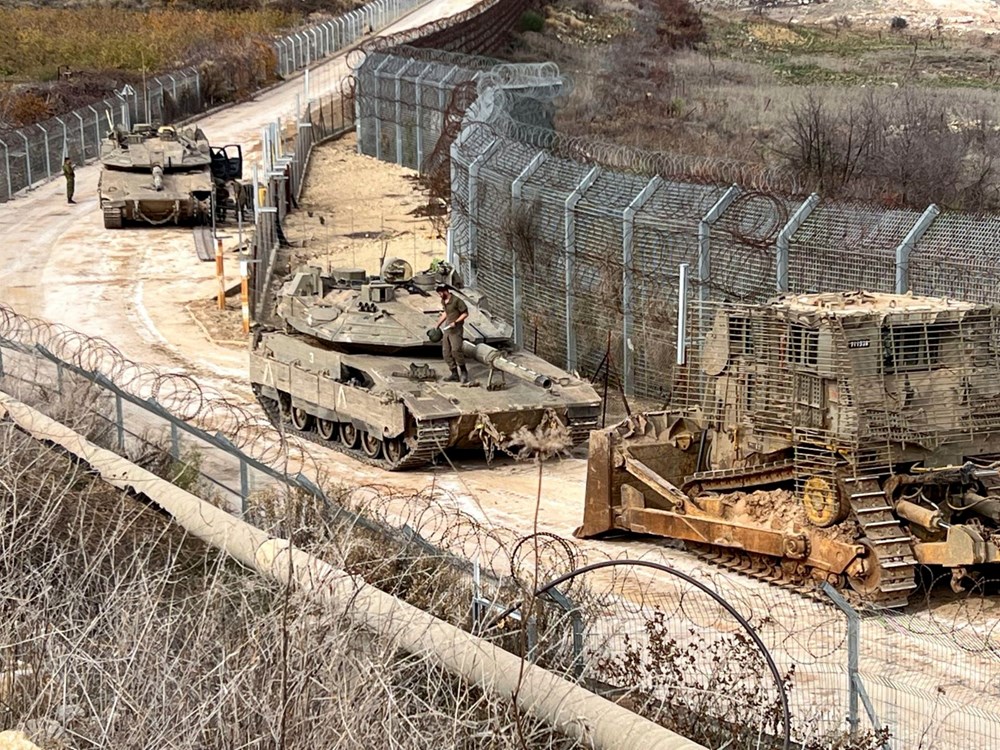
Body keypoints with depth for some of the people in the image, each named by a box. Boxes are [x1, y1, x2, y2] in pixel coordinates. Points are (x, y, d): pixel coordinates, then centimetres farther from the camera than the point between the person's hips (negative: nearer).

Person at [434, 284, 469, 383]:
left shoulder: (456, 301, -15)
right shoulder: (444, 301, 11)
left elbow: (465, 313, -11)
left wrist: (455, 322, -20)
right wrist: (438, 325, 29)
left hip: (456, 330, -9)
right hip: (447, 329, 9)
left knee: (456, 350, -22)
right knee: (446, 352, 4)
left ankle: (463, 371, -8)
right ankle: (454, 374, 9)